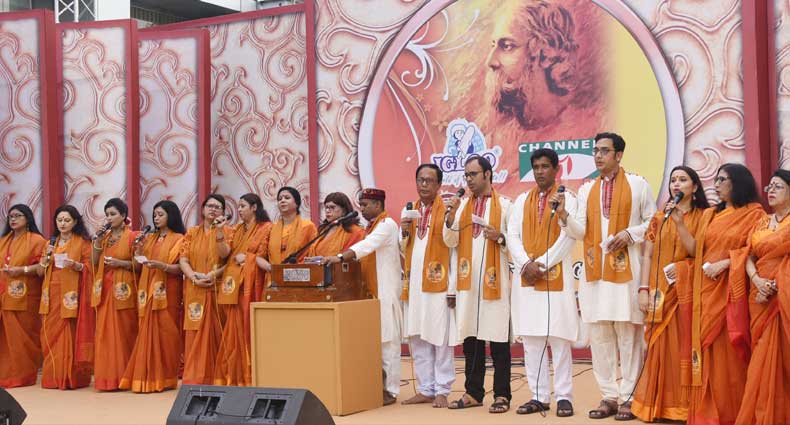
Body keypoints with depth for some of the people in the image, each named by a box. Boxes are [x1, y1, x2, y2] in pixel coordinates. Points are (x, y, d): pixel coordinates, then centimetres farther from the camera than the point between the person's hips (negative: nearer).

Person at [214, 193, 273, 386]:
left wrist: (243, 257, -3)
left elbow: (262, 257, -6)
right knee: (235, 329, 4)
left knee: (248, 328, -6)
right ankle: (234, 377, 8)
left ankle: (249, 378, -2)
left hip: (251, 282, -6)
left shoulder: (266, 227, 0)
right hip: (233, 282, 6)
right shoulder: (238, 229, 19)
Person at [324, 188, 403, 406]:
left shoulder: (387, 224, -9)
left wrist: (341, 257, -34)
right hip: (370, 292, 9)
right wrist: (343, 259, 3)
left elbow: (367, 245, -24)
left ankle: (390, 390, -3)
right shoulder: (371, 227, 20)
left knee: (387, 341, -6)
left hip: (385, 292, -9)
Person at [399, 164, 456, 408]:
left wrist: (453, 288, -12)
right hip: (413, 284, 6)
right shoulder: (409, 211, 14)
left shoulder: (447, 210, -4)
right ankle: (425, 389, 16)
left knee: (440, 338, -1)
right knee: (417, 339, 8)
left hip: (438, 284, -6)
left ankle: (442, 391, 6)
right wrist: (405, 234, -2)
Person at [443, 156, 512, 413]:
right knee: (470, 336, 8)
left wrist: (499, 237, -16)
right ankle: (473, 392, 16)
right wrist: (451, 216, -6)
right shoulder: (462, 205, 13)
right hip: (467, 280, 4)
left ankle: (501, 395, 4)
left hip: (494, 280, -4)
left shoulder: (504, 204, 1)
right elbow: (450, 241, 7)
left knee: (497, 337, -2)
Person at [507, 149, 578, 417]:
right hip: (525, 277, 4)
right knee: (531, 340, 4)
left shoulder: (567, 200, 2)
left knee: (559, 339, -5)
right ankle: (539, 396, 9)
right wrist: (527, 264, -10)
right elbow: (512, 235, 6)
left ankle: (564, 397, 0)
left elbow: (567, 238, -8)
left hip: (556, 277, -4)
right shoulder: (522, 201, 14)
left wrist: (541, 264, -13)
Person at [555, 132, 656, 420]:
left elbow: (653, 222, 4)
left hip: (626, 270, -4)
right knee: (599, 336, 5)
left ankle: (629, 398, 4)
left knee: (628, 334, -3)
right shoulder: (586, 190, 14)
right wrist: (564, 216, -11)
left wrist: (630, 234, -12)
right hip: (595, 271, 4)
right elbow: (581, 232, 7)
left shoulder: (637, 185, 3)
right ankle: (609, 396, 13)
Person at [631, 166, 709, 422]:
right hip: (660, 291, 2)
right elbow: (647, 255, 5)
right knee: (660, 346, 0)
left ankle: (685, 405, 4)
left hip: (687, 290, -2)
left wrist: (679, 222, -15)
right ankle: (660, 404, 6)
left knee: (684, 346, -3)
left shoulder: (702, 217, 4)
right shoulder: (659, 218, 11)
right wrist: (644, 290, -4)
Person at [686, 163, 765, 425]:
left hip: (731, 290, -5)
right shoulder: (709, 215, 17)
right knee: (707, 350, 4)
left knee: (729, 351, -4)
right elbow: (696, 250, 11)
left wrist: (724, 263, -17)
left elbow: (754, 250, -10)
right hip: (706, 290, 5)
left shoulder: (754, 214, -1)